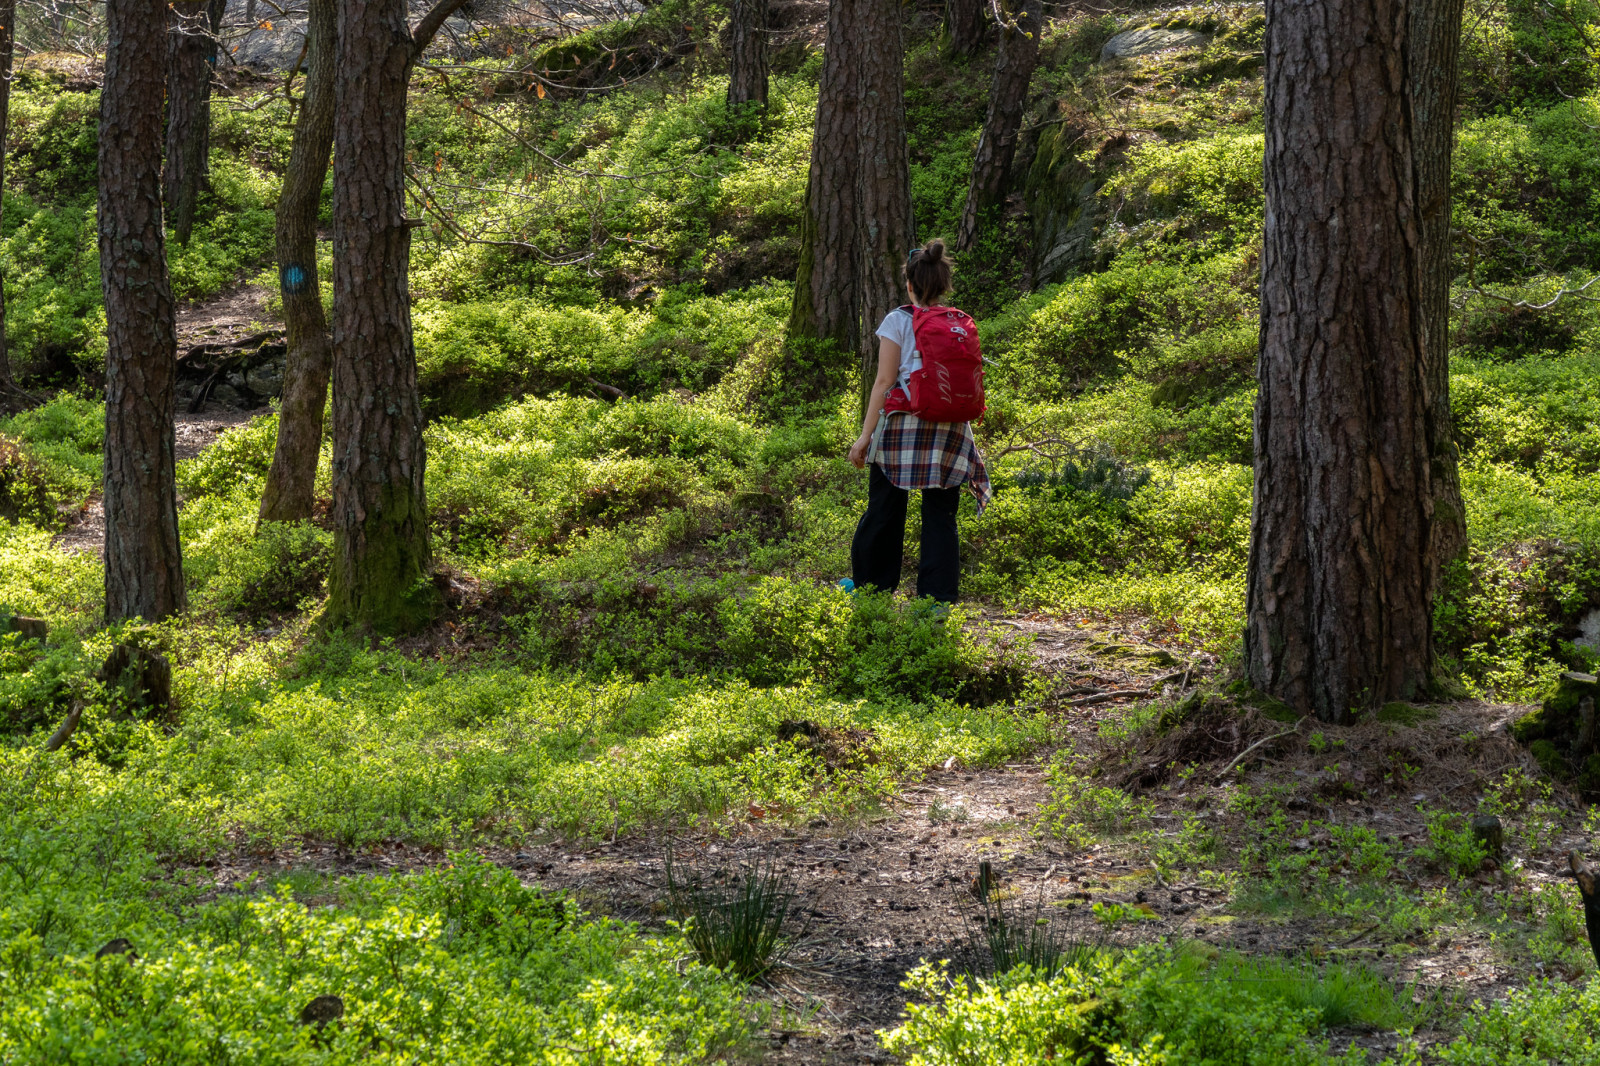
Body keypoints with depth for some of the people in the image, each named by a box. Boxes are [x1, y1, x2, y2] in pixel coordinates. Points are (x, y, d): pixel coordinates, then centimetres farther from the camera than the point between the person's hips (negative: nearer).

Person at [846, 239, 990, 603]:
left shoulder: (898, 320, -4)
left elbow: (885, 381, -8)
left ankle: (870, 583, 22)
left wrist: (865, 434, -7)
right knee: (940, 514, 5)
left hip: (903, 424, -3)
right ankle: (939, 595, 2)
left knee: (884, 510, 10)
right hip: (950, 429, 3)